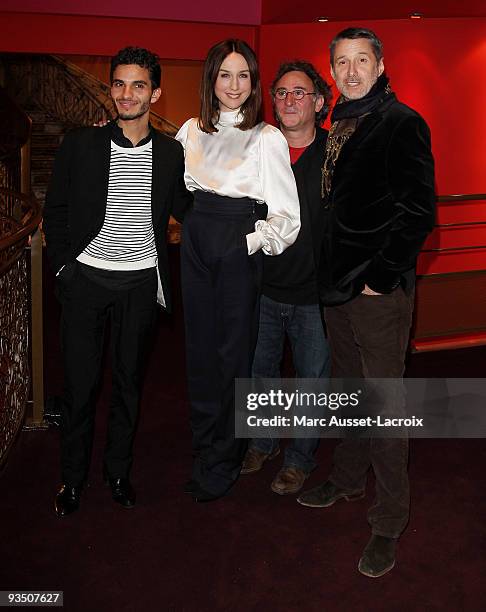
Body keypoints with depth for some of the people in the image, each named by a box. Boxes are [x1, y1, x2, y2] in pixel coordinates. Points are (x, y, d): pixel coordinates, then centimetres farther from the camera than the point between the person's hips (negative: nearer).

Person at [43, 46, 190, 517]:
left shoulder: (171, 153, 2)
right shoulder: (80, 145, -1)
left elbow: (184, 209, 12)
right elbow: (56, 211, 5)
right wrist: (63, 265, -1)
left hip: (141, 282, 1)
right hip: (86, 278, -1)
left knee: (129, 380, 12)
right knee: (79, 381, 4)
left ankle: (118, 470, 30)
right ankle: (73, 476, 24)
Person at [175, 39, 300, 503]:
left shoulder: (267, 138, -6)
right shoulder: (191, 131, 8)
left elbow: (285, 213, -8)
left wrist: (252, 240, -17)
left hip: (240, 251, -4)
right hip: (196, 247, 5)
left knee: (233, 349, 3)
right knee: (199, 346, 10)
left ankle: (221, 464, 18)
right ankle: (204, 444, 27)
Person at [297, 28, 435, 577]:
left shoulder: (400, 123, -10)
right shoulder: (339, 126, 14)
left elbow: (419, 211, -16)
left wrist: (381, 276, -16)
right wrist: (332, 273, 13)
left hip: (379, 291, -8)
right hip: (338, 287, 8)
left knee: (384, 404, 0)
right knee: (348, 391, 20)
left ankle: (389, 523, 14)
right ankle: (349, 479, 39)